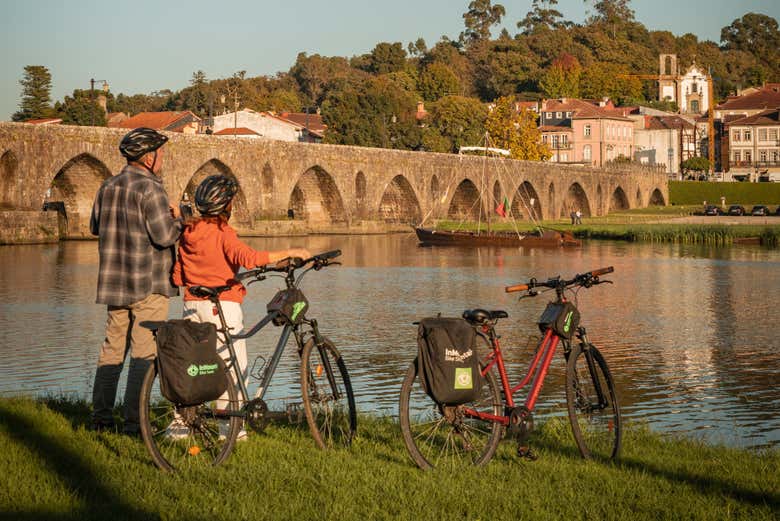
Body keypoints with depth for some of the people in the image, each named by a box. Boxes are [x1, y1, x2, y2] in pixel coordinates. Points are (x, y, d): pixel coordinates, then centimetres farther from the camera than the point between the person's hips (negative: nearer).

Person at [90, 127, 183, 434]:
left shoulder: (108, 187, 9)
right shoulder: (150, 189, -15)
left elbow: (95, 227, 19)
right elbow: (164, 236, -20)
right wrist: (177, 219, -1)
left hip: (114, 283, 7)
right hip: (149, 284, -7)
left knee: (112, 349, 14)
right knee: (144, 353, -3)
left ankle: (100, 417, 17)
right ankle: (133, 421, -4)